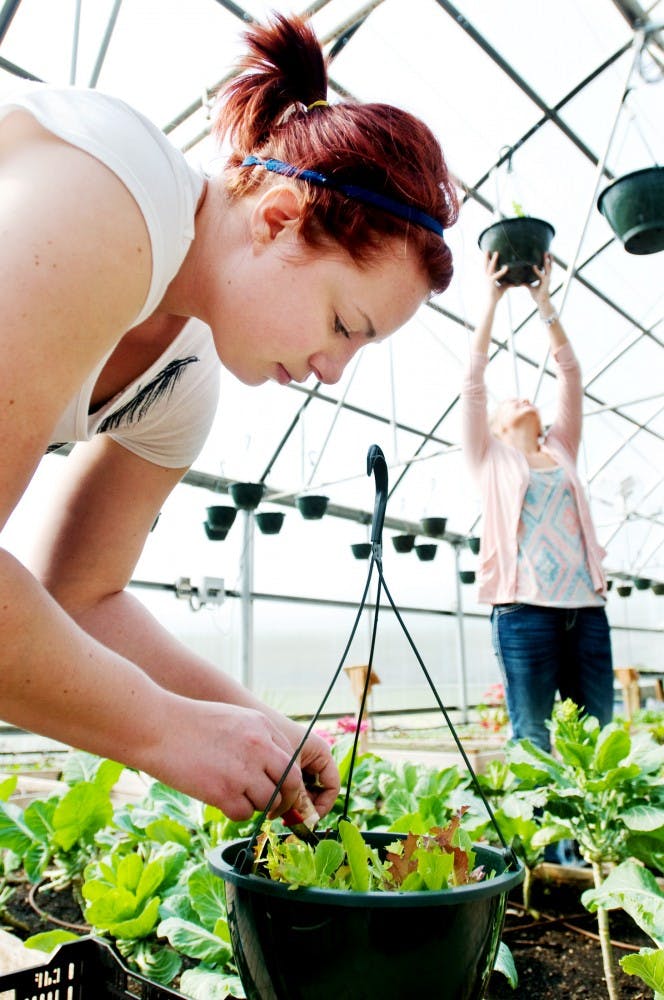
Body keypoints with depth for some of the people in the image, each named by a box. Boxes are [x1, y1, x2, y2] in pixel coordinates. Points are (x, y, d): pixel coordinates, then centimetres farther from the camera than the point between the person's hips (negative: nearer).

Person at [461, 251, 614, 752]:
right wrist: (491, 301, 10)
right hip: (525, 606, -3)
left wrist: (544, 302, 17)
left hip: (586, 604, 4)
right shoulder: (492, 456, 14)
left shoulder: (561, 451, 22)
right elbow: (474, 382, 7)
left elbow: (570, 374, 17)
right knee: (533, 740, -3)